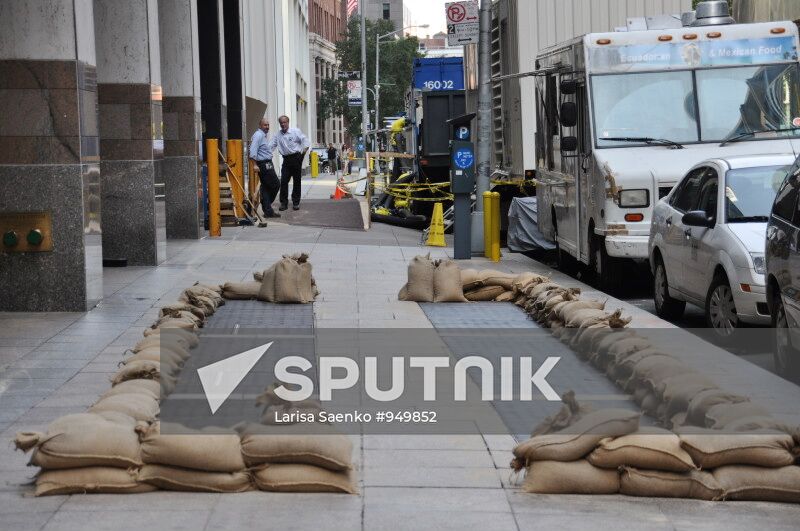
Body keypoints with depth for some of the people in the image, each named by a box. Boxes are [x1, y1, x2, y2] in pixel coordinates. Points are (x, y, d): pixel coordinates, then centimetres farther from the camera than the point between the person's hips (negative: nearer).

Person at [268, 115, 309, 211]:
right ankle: (284, 203, 0)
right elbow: (270, 146, 9)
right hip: (286, 159, 3)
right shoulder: (278, 135, 10)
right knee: (283, 181, -6)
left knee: (297, 181, 3)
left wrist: (305, 150, -17)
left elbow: (304, 140, -3)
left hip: (296, 157, -3)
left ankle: (296, 203, 11)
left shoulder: (296, 131, 0)